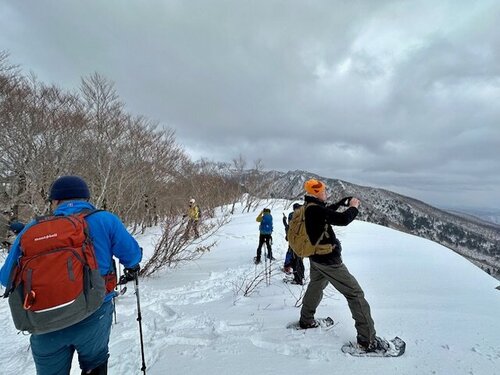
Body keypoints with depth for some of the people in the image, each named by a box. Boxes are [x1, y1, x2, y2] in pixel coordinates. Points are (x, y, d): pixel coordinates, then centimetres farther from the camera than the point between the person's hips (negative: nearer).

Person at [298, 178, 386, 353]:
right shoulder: (316, 210, -26)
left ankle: (306, 320, 43)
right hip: (329, 260, -10)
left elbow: (327, 212, 23)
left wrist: (342, 202, 18)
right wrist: (353, 207, -12)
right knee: (355, 294, -1)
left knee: (315, 288, 28)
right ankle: (367, 339, 5)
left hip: (315, 258, 10)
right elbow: (343, 219, -31)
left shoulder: (308, 208, 3)